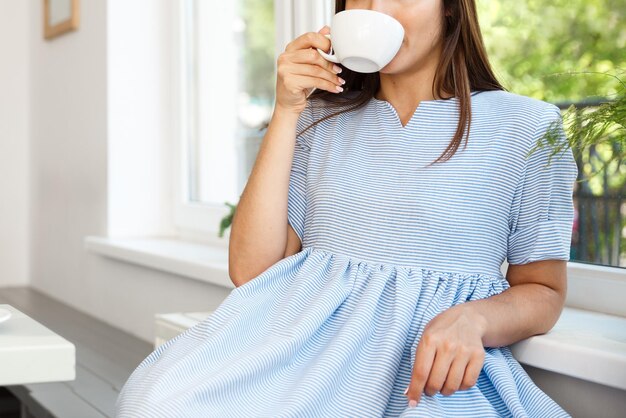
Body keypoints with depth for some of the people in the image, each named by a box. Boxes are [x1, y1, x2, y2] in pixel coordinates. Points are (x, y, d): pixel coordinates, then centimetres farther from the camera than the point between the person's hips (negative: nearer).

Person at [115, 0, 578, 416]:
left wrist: (471, 319, -17)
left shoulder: (527, 126, 6)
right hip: (309, 335, 3)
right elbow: (251, 270, 5)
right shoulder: (321, 120, 15)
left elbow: (543, 291, 7)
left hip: (433, 360, -2)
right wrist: (286, 114, 0)